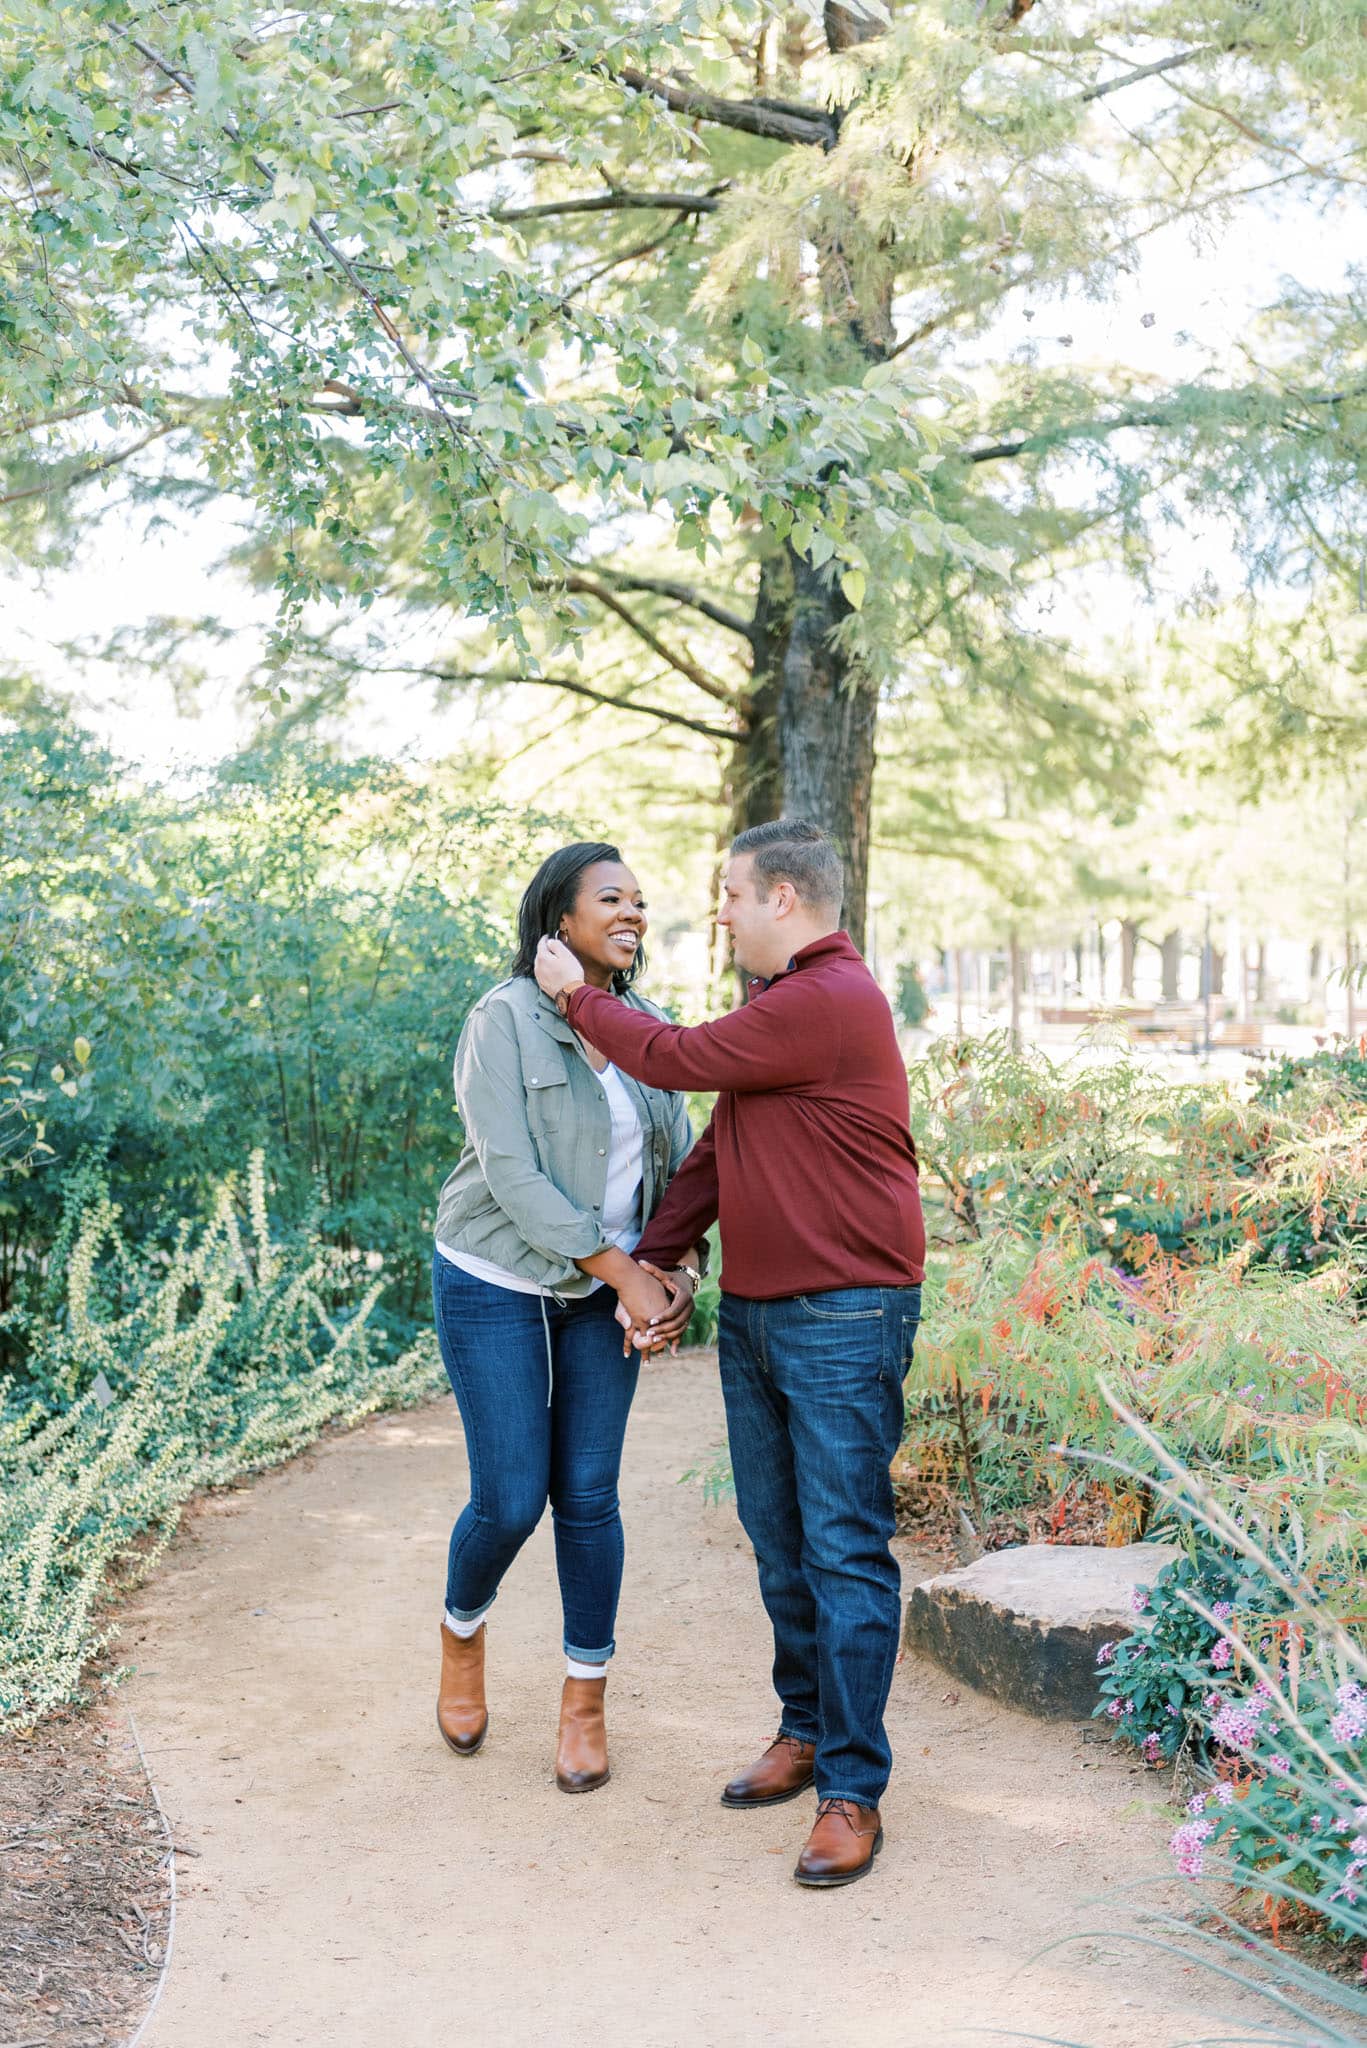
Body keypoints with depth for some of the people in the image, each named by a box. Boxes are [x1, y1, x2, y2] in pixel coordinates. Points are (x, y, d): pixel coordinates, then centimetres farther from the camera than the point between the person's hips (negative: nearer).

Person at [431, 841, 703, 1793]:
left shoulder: (646, 1026, 2)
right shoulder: (505, 1021, -14)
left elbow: (678, 1159, 6)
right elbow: (512, 1173, -20)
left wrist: (673, 1267, -11)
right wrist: (622, 1272, -20)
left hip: (606, 1291, 4)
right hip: (496, 1286, -4)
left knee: (589, 1495, 5)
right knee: (510, 1499, -2)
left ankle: (587, 1700, 22)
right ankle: (462, 1635, 31)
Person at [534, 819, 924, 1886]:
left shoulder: (831, 1001, -16)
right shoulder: (779, 1003, 18)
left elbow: (675, 1059, -12)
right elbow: (719, 1145, 19)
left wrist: (576, 995, 3)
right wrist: (658, 1258, 11)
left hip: (843, 1318, -10)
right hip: (754, 1314, 10)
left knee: (844, 1551, -5)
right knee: (779, 1541, 16)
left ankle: (853, 1791, 3)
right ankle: (804, 1731, 30)